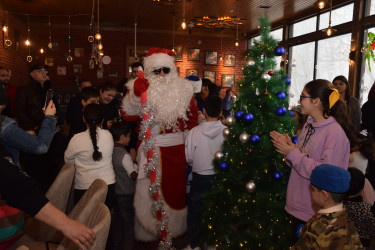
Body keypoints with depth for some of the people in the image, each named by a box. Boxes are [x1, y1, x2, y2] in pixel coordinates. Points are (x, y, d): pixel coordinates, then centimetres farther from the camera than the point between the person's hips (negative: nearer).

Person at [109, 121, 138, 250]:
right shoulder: (125, 155, -23)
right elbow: (134, 175, -19)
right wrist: (134, 160, -11)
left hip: (114, 191, 7)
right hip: (126, 194, -7)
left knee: (117, 219, 20)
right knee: (128, 220, 9)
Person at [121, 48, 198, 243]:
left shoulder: (183, 89, 3)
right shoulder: (142, 89, -5)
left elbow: (193, 116, 16)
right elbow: (127, 115, -17)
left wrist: (186, 134, 12)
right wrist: (136, 94, -30)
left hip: (176, 148, 3)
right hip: (152, 148, -3)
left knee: (175, 187, 15)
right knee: (150, 189, 5)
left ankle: (175, 227, 37)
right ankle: (149, 230, 26)